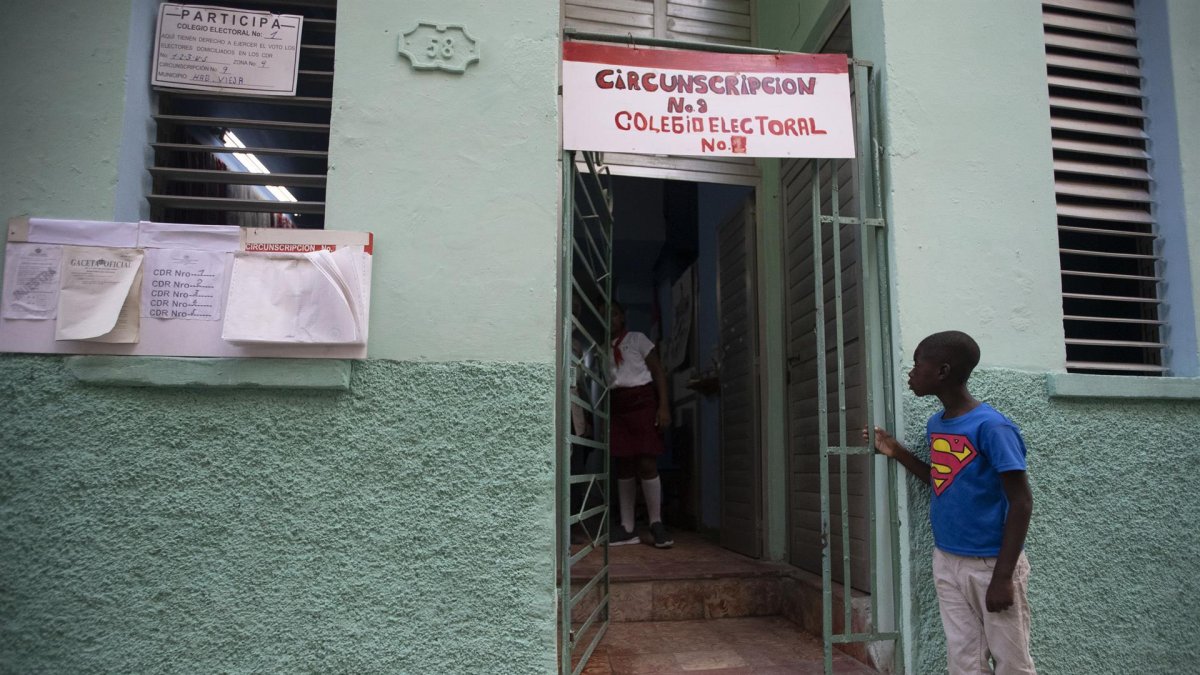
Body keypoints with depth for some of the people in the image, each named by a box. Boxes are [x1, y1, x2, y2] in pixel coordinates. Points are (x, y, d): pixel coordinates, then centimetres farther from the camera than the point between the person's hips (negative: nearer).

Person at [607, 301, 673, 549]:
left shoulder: (637, 339, 6)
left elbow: (658, 371, 1)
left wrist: (663, 406, -9)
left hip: (642, 402, -3)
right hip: (616, 407, 3)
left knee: (646, 464, -9)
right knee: (623, 467, 2)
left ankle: (656, 523, 1)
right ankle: (627, 528, 7)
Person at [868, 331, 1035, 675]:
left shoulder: (991, 427, -17)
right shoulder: (935, 424, 7)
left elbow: (1021, 503, -16)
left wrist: (1002, 576, -18)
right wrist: (897, 452, 10)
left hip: (990, 563, -7)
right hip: (946, 561, 7)